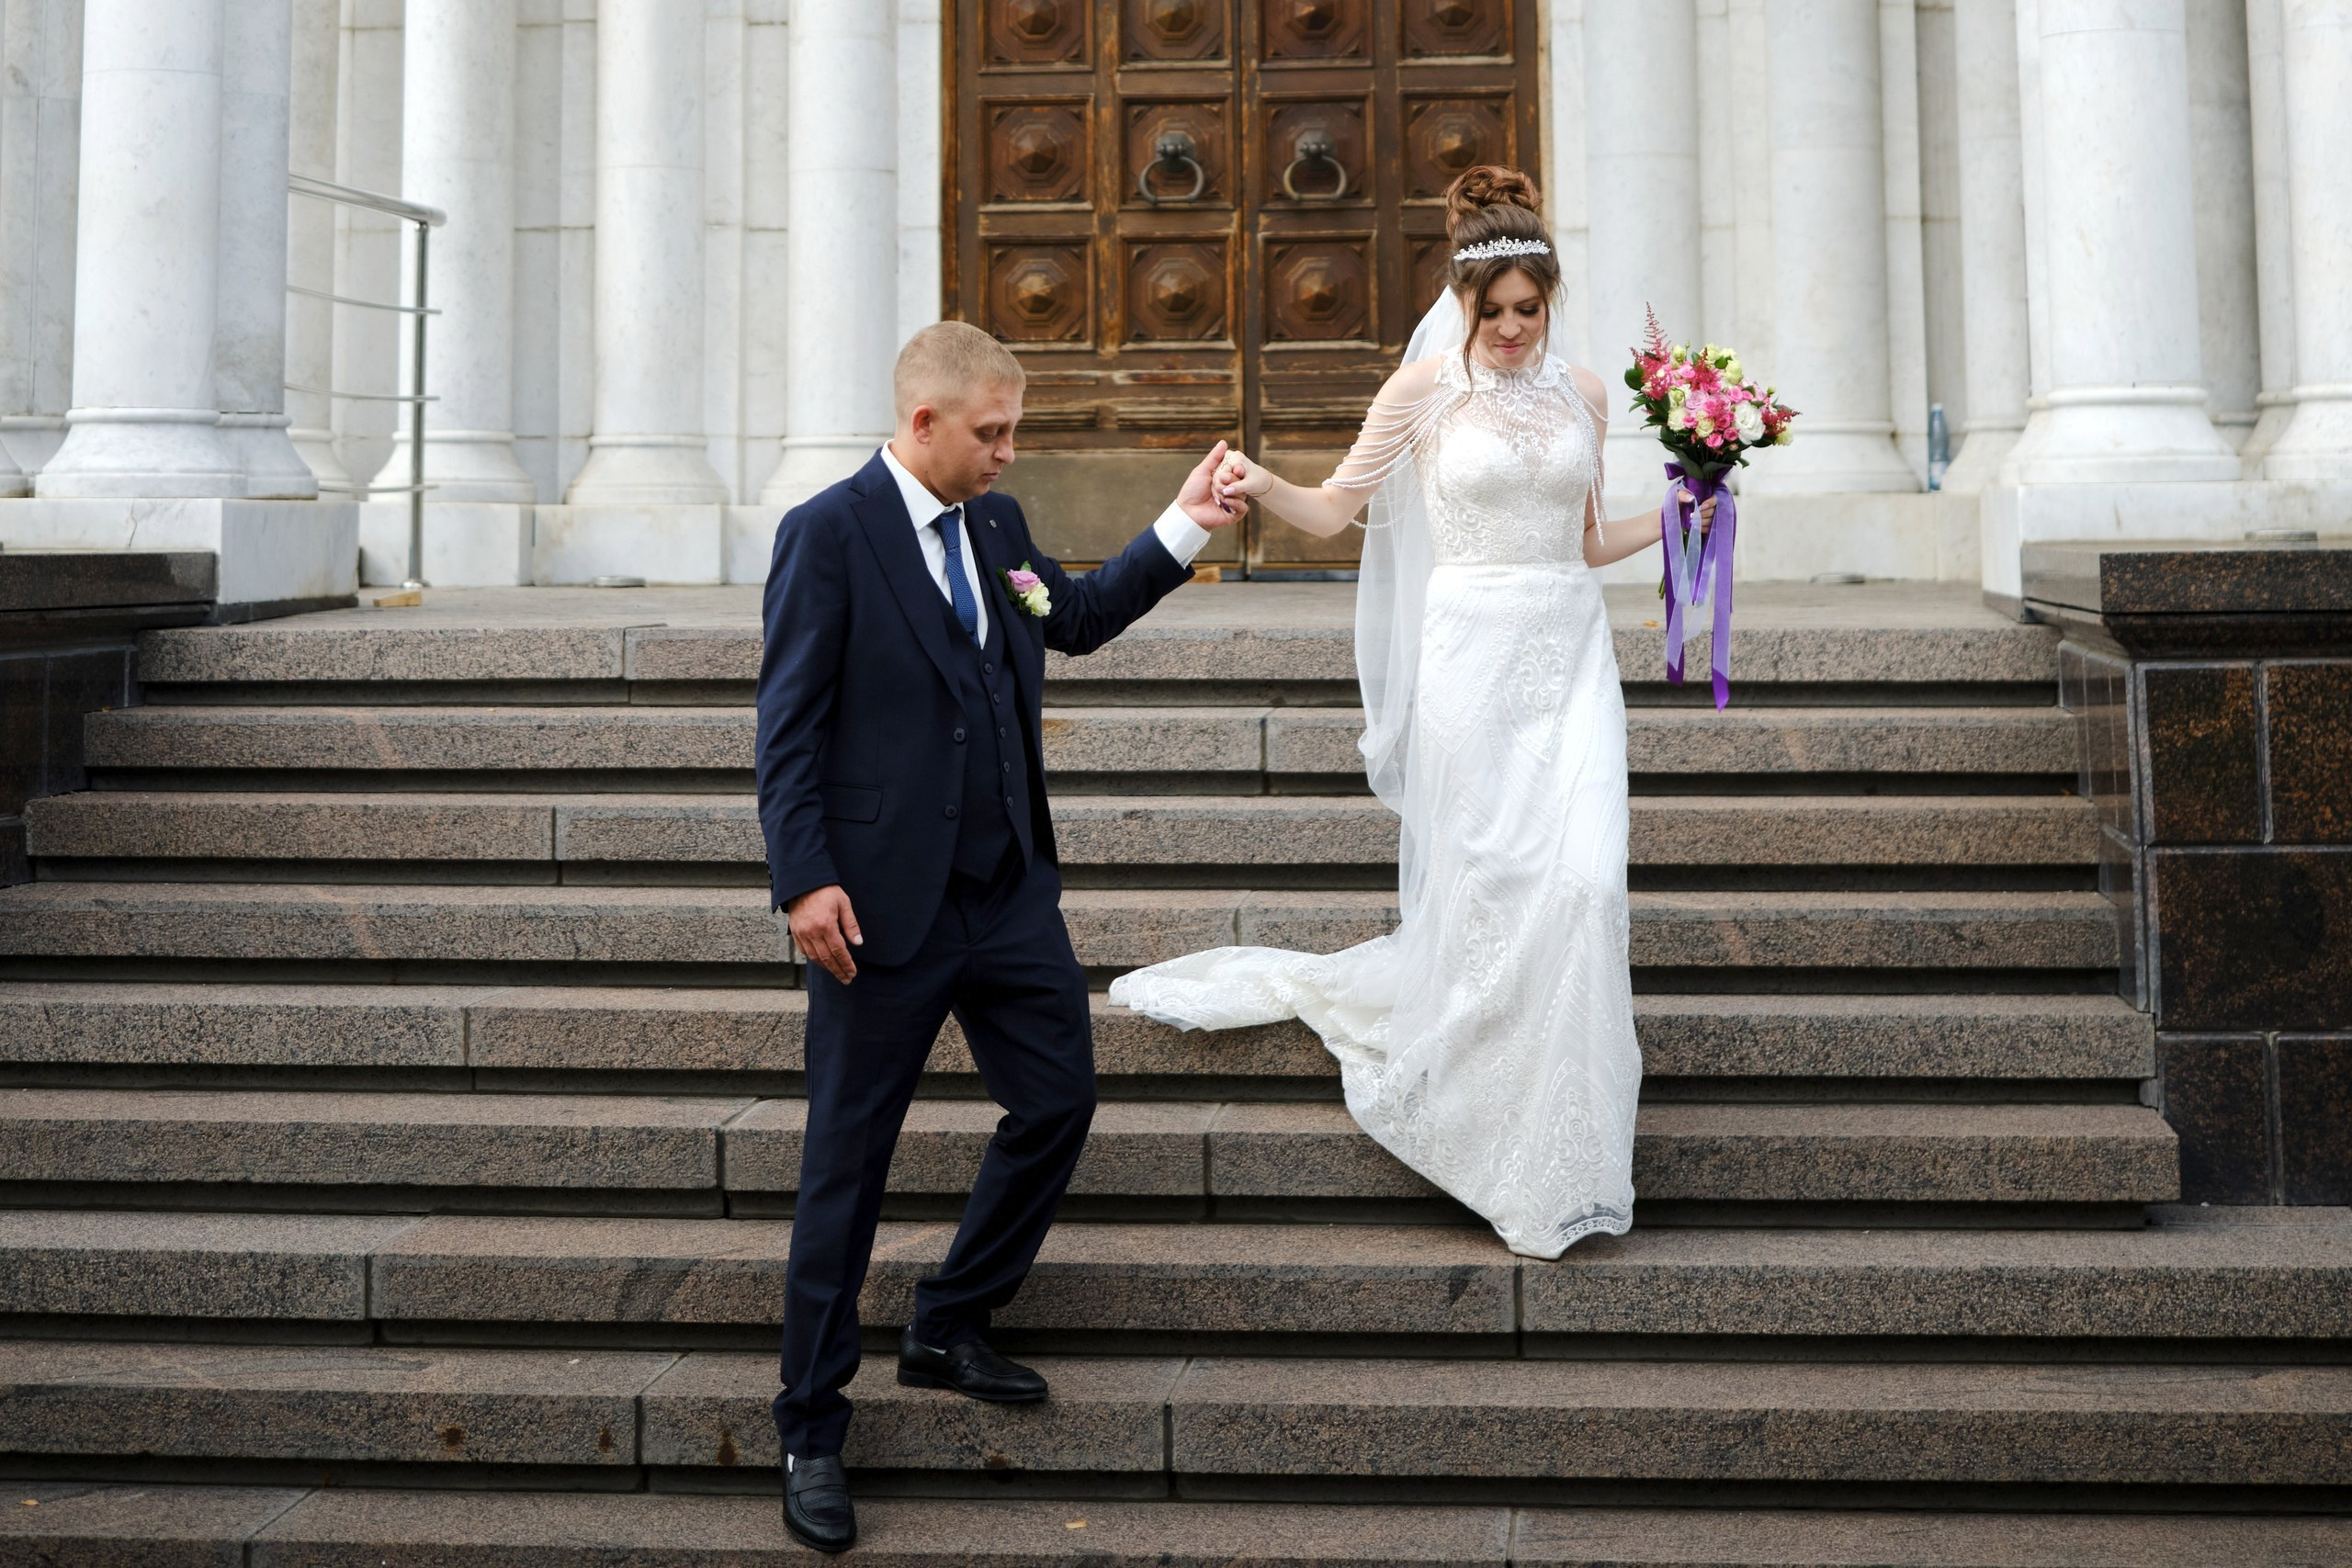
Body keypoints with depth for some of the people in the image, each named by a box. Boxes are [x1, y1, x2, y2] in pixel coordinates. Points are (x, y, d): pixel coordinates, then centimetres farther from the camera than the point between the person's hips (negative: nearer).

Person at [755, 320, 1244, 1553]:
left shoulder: (997, 526, 10)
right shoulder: (828, 533, -10)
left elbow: (1078, 620, 25)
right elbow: (789, 725, -12)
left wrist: (1182, 528, 16)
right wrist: (806, 880, -19)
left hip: (1010, 893, 7)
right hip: (887, 905, -7)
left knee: (1057, 1102, 11)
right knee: (850, 1161, 3)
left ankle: (947, 1333, 31)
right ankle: (811, 1433, 17)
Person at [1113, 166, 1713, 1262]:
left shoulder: (1581, 393, 11)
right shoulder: (1426, 391, 1)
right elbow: (1333, 509, 3)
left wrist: (1674, 519, 8)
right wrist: (1260, 484, -15)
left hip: (1571, 652, 3)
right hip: (1471, 650, -3)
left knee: (1584, 879, -9)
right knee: (1481, 880, -2)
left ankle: (1562, 1144, 6)